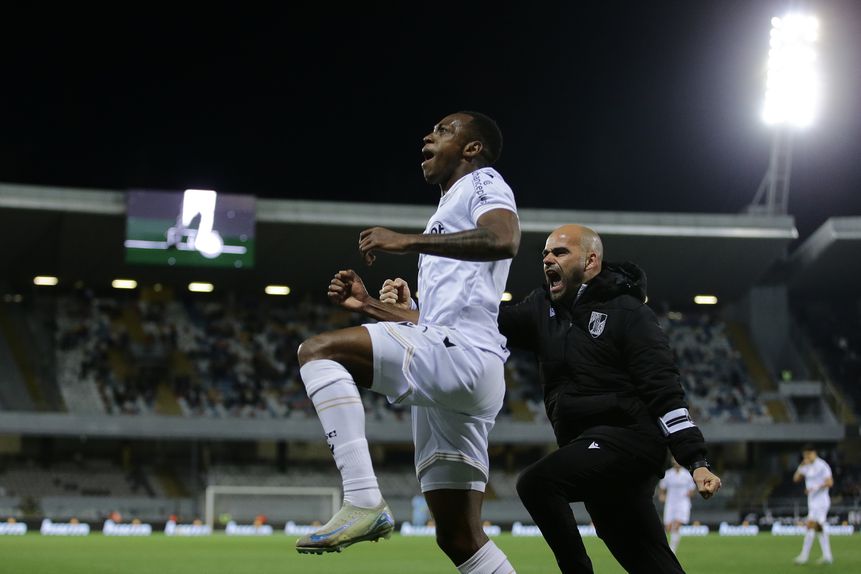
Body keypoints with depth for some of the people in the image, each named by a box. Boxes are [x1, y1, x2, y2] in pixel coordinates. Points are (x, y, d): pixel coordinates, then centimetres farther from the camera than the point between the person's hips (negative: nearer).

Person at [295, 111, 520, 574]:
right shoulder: (449, 211, 34)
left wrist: (408, 240, -19)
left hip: (462, 355, -10)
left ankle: (363, 501, -27)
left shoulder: (482, 184, 7)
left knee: (318, 350, -19)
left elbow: (504, 239, -19)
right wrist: (368, 305, 27)